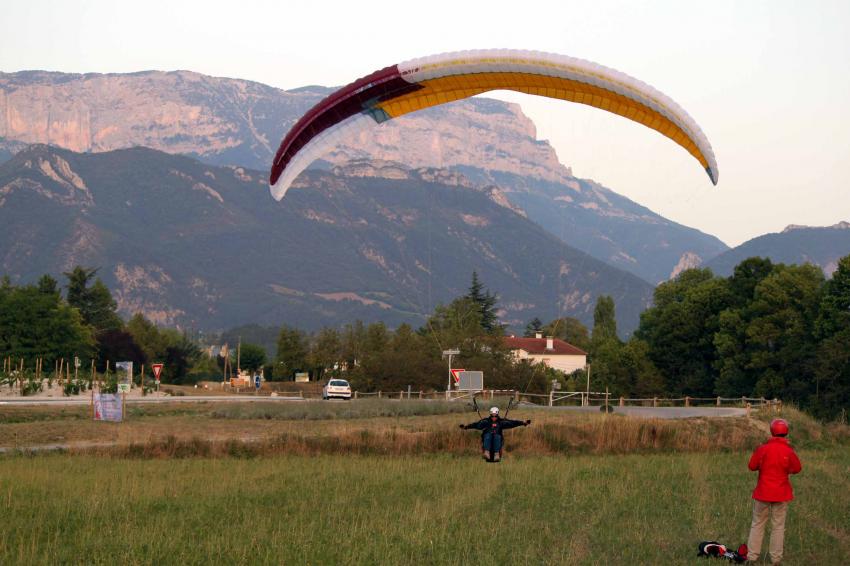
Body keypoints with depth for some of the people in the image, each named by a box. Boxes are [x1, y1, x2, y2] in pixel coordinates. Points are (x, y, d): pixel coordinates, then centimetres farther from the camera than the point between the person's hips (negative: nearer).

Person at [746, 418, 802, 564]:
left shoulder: (763, 449, -12)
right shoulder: (789, 451, -11)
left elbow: (752, 466, -4)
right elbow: (797, 469, 1)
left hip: (763, 492, 0)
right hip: (781, 494, 0)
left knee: (757, 524, 10)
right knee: (778, 526, 8)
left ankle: (752, 555, 10)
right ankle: (776, 557, 10)